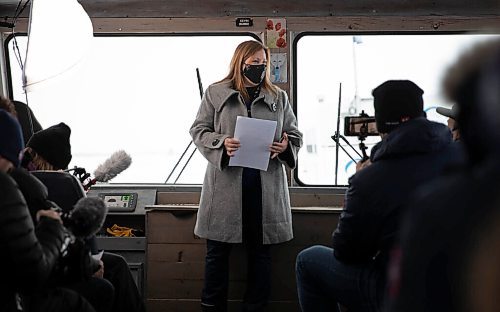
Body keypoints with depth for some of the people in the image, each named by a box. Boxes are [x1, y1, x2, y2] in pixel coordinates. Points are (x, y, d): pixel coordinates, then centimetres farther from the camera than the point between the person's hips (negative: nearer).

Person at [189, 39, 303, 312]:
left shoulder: (278, 97, 12)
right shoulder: (216, 93, 6)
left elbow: (295, 135, 14)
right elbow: (198, 130, 4)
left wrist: (286, 147, -9)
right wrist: (220, 143, -15)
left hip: (266, 185, 2)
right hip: (226, 182, -1)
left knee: (260, 251, 9)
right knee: (217, 249, 6)